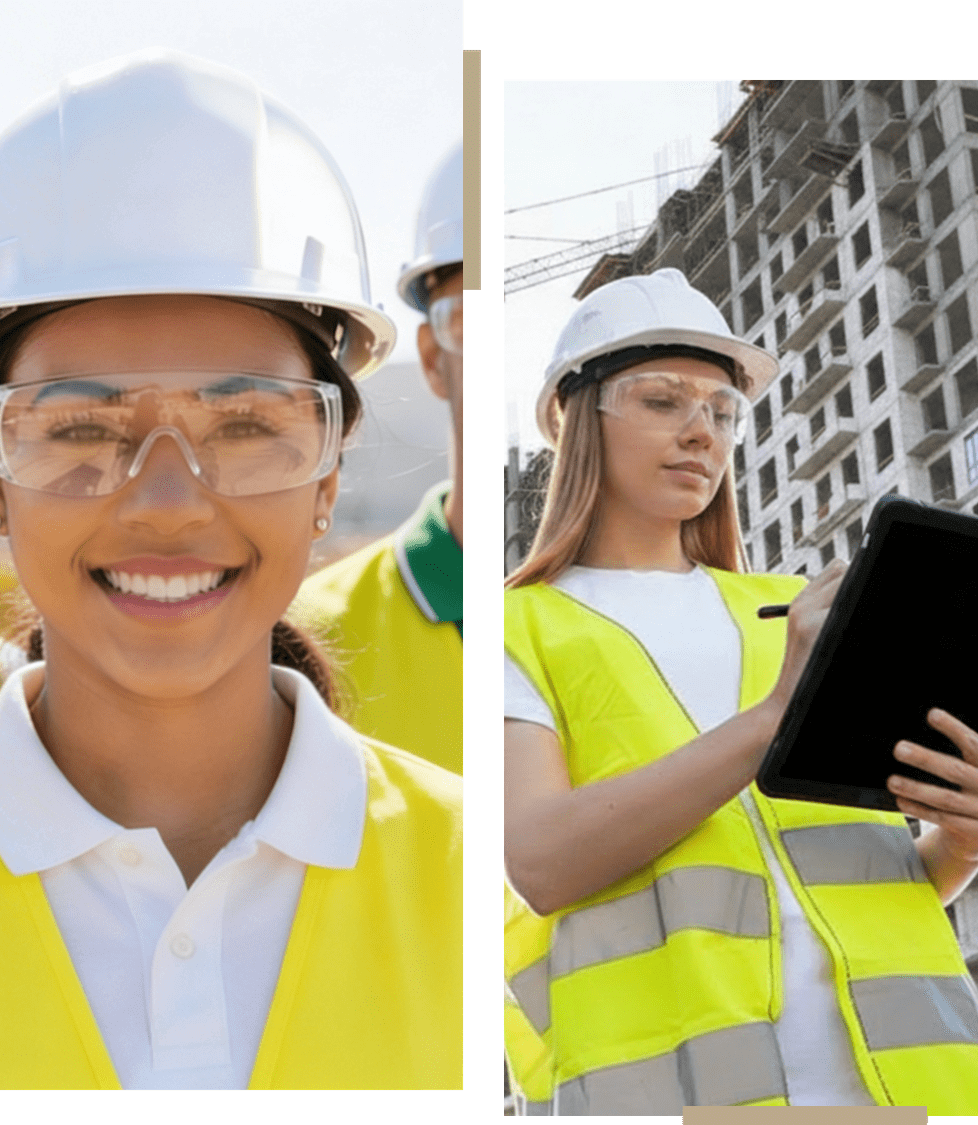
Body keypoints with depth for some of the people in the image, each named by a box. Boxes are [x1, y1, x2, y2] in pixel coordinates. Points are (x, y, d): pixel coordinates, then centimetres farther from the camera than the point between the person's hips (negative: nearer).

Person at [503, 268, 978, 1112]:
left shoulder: (794, 613, 19)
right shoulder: (521, 628, 7)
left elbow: (895, 875, 17)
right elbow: (540, 861, -10)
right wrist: (773, 718, -19)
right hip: (664, 1079, -3)